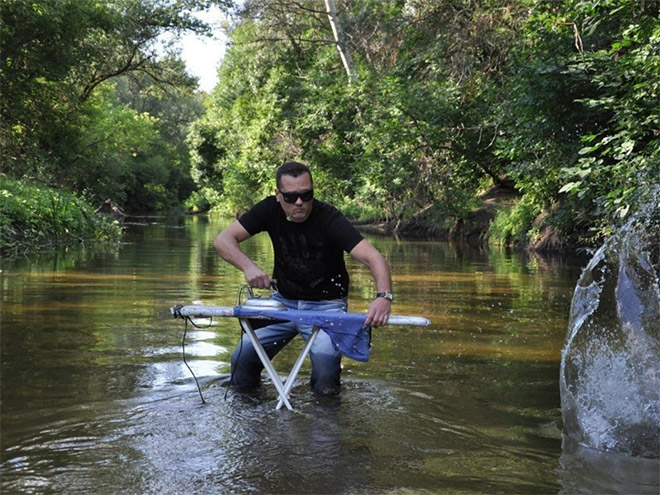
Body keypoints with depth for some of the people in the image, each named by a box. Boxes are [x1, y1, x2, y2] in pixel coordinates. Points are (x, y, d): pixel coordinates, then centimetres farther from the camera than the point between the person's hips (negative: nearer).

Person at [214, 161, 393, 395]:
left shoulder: (328, 217, -21)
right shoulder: (269, 210, -11)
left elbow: (373, 257, -30)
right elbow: (223, 240, -14)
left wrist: (383, 296, -49)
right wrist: (249, 267, -33)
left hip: (326, 304, -3)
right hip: (283, 299, 3)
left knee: (325, 360, -25)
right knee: (241, 358, -8)